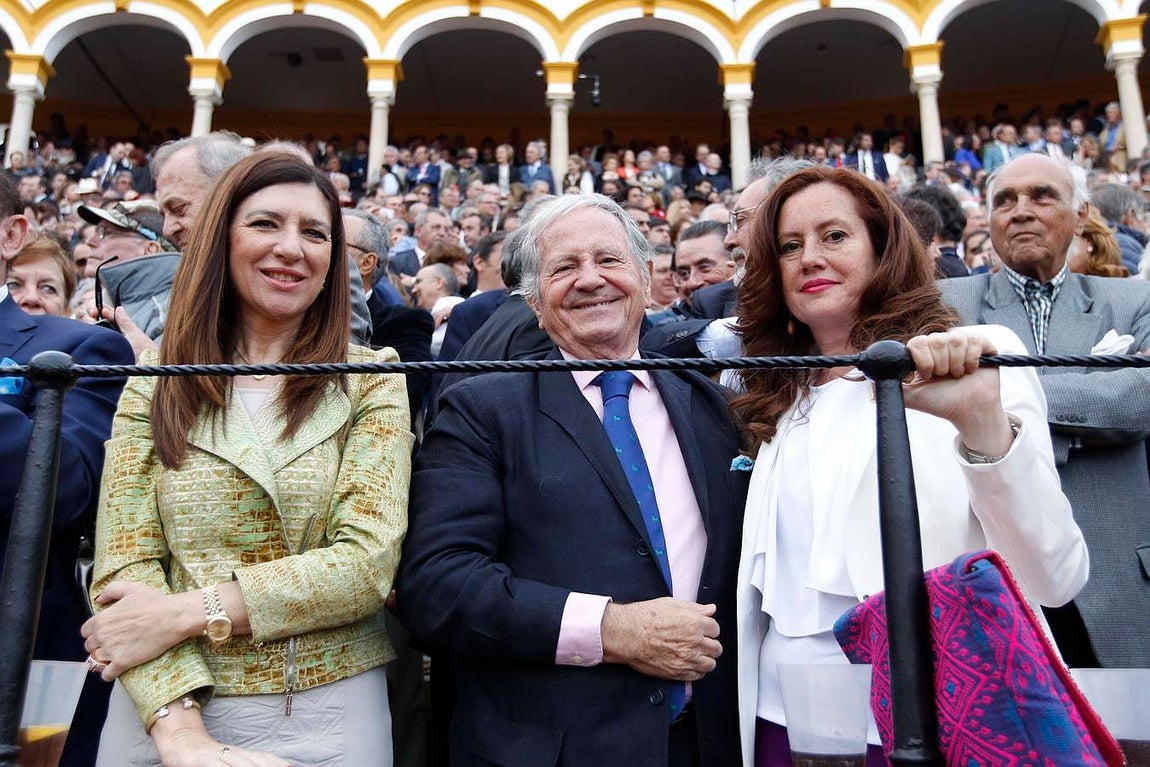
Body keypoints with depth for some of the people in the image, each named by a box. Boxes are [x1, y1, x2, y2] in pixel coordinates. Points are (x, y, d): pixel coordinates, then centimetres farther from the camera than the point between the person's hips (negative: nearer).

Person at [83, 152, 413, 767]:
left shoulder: (370, 381, -4)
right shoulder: (156, 383, 0)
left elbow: (369, 561, -12)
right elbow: (127, 565, -6)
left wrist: (186, 612, -18)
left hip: (327, 714, 0)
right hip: (165, 710, 1)